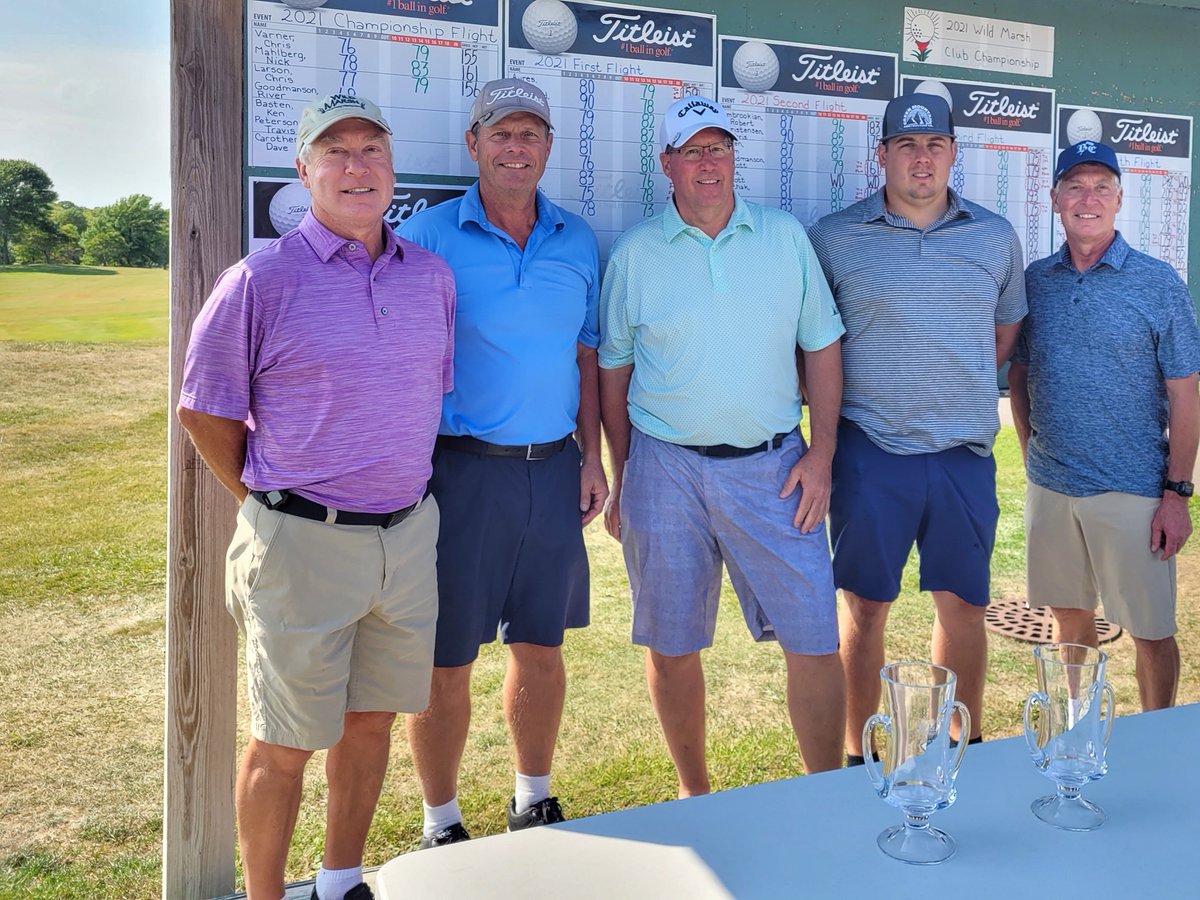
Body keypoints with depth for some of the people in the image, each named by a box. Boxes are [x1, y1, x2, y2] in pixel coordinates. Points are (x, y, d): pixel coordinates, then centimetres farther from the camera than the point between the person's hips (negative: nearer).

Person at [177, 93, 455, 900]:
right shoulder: (263, 278, -8)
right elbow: (204, 410, -2)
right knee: (287, 743, 6)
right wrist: (268, 503, 1)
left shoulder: (433, 275, 7)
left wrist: (402, 487, 14)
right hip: (303, 544, -5)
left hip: (407, 533, 5)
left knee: (372, 718, 17)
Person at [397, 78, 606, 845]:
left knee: (542, 648, 14)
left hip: (553, 469, 4)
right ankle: (441, 825, 23)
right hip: (460, 467, -3)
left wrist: (591, 456, 7)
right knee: (448, 660, 4)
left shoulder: (577, 242, 10)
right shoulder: (429, 235, -3)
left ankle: (535, 802, 34)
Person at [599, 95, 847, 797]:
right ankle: (695, 791, 29)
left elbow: (823, 347, 8)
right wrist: (621, 480, 6)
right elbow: (614, 370, 7)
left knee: (815, 638, 0)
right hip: (666, 467, 0)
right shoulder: (635, 253, 3)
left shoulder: (786, 237, 6)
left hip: (772, 464, 1)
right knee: (671, 646, 9)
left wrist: (822, 455, -1)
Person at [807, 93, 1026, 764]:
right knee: (866, 605, 5)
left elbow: (1008, 328, 21)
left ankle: (966, 747, 29)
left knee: (964, 604, 11)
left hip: (965, 453, 3)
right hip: (870, 451, -2)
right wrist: (842, 399, -1)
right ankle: (858, 754, 20)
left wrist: (962, 387, 9)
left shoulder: (995, 236, 9)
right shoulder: (833, 238, 0)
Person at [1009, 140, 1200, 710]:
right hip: (1048, 486, 4)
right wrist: (1031, 454, 8)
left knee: (1150, 632, 5)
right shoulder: (1035, 280, 5)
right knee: (1069, 616, 16)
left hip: (1133, 490, -3)